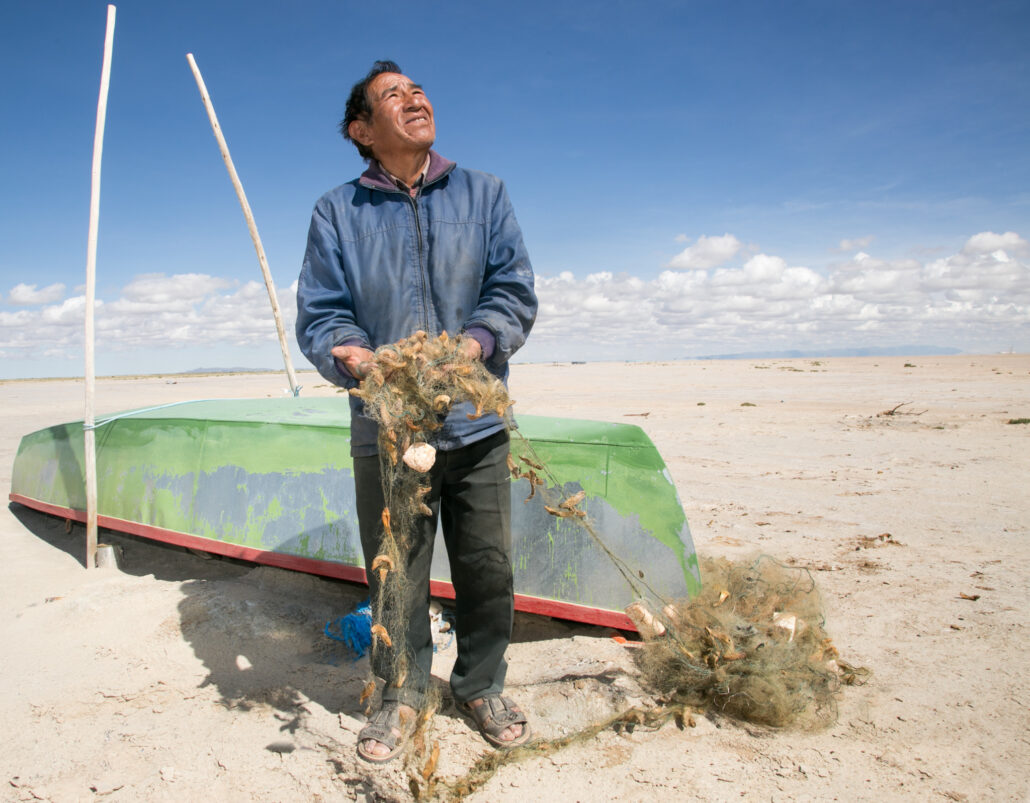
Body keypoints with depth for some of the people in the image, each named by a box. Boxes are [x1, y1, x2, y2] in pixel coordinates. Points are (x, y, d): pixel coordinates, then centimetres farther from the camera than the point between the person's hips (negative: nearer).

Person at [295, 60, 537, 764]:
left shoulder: (484, 193, 8)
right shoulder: (336, 212, 5)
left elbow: (514, 290, 1)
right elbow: (320, 314, 1)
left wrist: (473, 345, -18)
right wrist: (356, 358, -20)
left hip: (477, 422, 1)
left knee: (487, 567, 10)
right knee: (395, 574, 9)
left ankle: (483, 686, 35)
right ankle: (404, 693, 33)